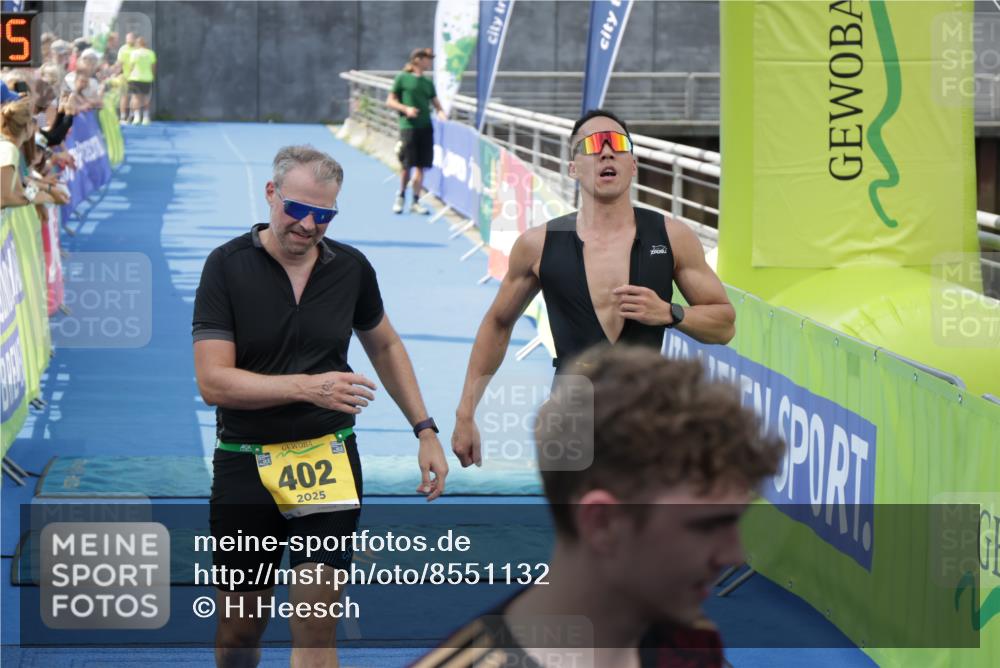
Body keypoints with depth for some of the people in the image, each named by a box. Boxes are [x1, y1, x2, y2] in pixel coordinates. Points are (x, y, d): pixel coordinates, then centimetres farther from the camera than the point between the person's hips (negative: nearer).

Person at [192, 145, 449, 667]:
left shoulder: (351, 268, 0)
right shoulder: (227, 266, -9)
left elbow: (385, 347, 19)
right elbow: (213, 382, -17)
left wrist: (425, 430, 13)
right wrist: (306, 387, -27)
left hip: (328, 461, 1)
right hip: (245, 464, -1)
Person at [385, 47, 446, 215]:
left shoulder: (428, 83, 14)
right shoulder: (402, 78, 1)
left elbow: (436, 103, 16)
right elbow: (390, 102, 2)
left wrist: (441, 112, -5)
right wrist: (406, 109, -13)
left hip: (425, 127, 4)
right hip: (408, 126, -4)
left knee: (420, 166, 2)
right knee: (407, 165, -2)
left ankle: (415, 202, 10)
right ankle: (401, 196, 20)